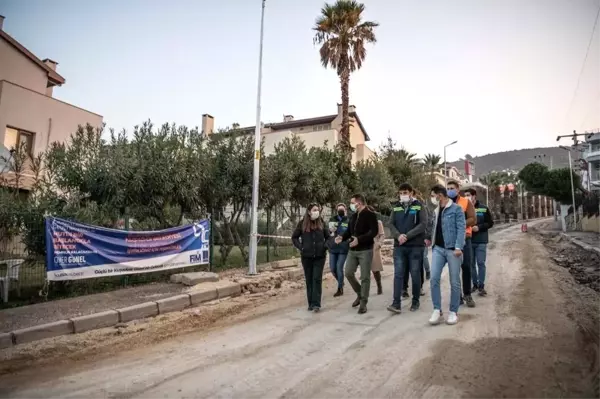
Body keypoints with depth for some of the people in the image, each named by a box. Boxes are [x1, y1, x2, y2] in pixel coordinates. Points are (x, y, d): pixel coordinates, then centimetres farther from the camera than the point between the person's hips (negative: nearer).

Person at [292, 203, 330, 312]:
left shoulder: (321, 223, 3)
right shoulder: (302, 223, -1)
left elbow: (328, 237, 12)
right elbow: (294, 237, 6)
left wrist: (325, 246, -4)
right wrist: (300, 247, -5)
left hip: (319, 256, 0)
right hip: (306, 256, 0)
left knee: (317, 279, -4)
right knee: (309, 280, 8)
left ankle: (316, 303, -2)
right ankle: (311, 303, 17)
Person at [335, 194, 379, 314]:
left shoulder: (370, 215, -10)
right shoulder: (353, 216, 13)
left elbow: (374, 231, -20)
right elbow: (349, 231, 19)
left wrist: (359, 239, -28)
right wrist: (342, 237, -2)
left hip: (365, 250, -7)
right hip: (352, 250, 7)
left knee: (365, 277, -1)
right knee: (348, 273, 5)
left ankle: (363, 302, 10)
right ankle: (360, 294, 27)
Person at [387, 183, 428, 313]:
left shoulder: (419, 206, 0)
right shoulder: (396, 207, 10)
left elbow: (423, 224, -10)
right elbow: (391, 224, 6)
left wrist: (407, 236, -18)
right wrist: (398, 235, -14)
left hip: (415, 246, -2)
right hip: (399, 246, 3)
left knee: (415, 274, 6)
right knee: (398, 274, -2)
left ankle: (416, 301, 21)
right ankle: (396, 303, -2)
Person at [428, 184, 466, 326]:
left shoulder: (456, 209, -5)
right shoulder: (436, 211, 15)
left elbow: (461, 228, -11)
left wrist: (458, 247, -19)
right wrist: (431, 242, 15)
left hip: (453, 249, -5)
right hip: (438, 248, 5)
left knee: (454, 281, 4)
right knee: (434, 278, -5)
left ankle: (453, 312, 16)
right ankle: (437, 310, 5)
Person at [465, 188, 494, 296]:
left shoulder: (484, 208, -1)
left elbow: (490, 223, 0)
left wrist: (479, 227, -14)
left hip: (481, 241, -2)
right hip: (468, 241, 2)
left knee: (481, 263, -1)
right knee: (471, 264, 8)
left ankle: (481, 286, 6)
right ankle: (475, 284, 20)